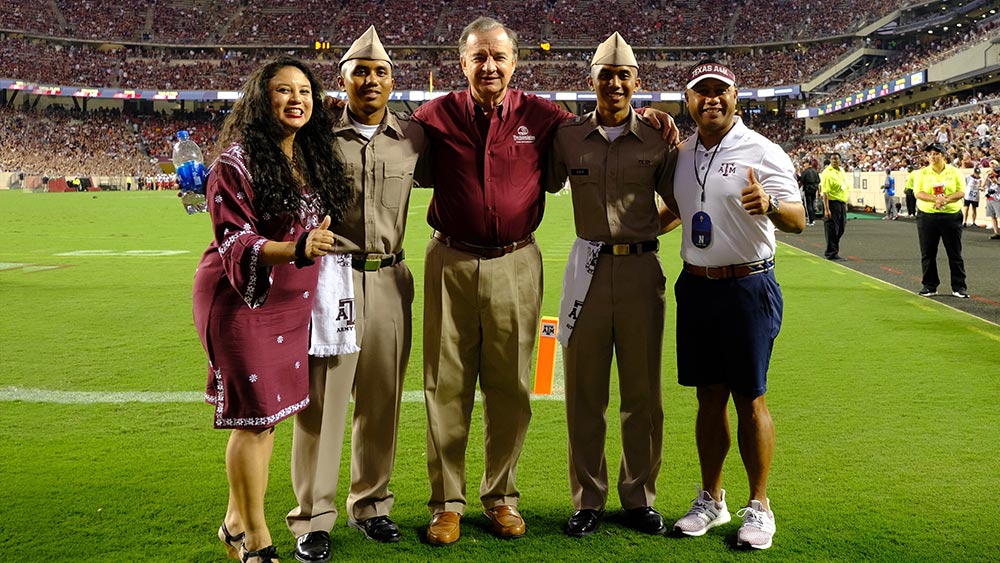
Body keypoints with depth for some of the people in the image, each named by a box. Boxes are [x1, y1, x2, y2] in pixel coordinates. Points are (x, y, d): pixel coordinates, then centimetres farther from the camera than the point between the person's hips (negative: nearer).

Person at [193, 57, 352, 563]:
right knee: (256, 416, -4)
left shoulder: (313, 159, 8)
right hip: (242, 299, -7)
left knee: (267, 415, 10)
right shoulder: (236, 162, -13)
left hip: (291, 302, 7)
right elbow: (235, 243, -19)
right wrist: (296, 250, -33)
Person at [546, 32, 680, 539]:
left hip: (641, 269, 0)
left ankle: (639, 498, 22)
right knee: (585, 392, 5)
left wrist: (674, 147, 2)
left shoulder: (655, 140, 4)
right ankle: (588, 500, 17)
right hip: (588, 267, 0)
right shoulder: (568, 137, 5)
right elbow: (545, 188, 16)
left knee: (643, 393, 7)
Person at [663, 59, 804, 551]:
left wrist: (769, 205, -37)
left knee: (749, 399, 1)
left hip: (747, 287, -5)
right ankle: (711, 500, 23)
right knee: (709, 397, 12)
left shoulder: (762, 152, -8)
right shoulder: (682, 152, 9)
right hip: (695, 285, 5)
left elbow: (799, 220, -15)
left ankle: (758, 506, 14)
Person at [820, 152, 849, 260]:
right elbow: (825, 192, -18)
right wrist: (826, 209, -24)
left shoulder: (841, 171, 13)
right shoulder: (827, 173, -12)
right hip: (832, 203, -8)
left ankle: (831, 251, 25)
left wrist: (845, 204, 21)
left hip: (842, 204, 8)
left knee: (840, 230, 12)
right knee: (832, 230, -3)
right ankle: (831, 253, 5)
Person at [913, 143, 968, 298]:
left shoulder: (954, 172, 4)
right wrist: (936, 199, -19)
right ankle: (929, 286, 13)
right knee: (928, 253, 4)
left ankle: (959, 287, 9)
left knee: (955, 253, 2)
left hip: (951, 216, -1)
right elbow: (918, 192, -5)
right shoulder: (923, 172, 5)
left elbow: (961, 192, -2)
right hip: (927, 216, 1)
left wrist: (945, 199, -18)